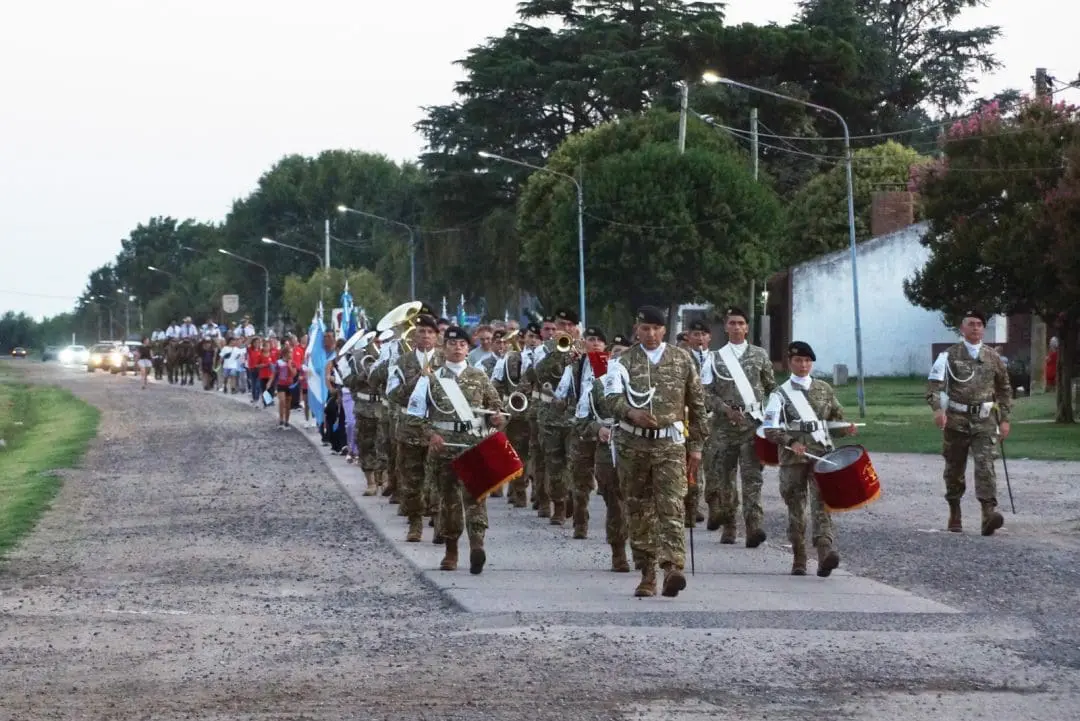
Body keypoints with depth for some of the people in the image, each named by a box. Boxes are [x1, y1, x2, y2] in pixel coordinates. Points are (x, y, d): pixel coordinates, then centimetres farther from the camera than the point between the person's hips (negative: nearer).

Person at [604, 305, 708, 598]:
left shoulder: (682, 360, 8)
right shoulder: (623, 361, 5)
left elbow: (697, 404, 13)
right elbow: (612, 396, -10)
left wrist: (696, 445, 10)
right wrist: (631, 412, -30)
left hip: (670, 444, -1)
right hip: (632, 444, 1)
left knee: (672, 507, -15)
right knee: (638, 511, 5)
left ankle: (673, 568, -26)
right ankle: (647, 575, 12)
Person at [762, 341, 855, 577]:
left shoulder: (824, 389, 13)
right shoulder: (781, 393, 3)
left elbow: (836, 415, 25)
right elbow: (770, 429, -5)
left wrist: (845, 427, 3)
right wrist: (791, 442, -19)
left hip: (822, 454, 1)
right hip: (793, 458, -1)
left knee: (821, 504, -15)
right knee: (796, 509, 6)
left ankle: (826, 551, -28)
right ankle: (798, 561, 15)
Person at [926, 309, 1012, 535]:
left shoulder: (993, 357, 9)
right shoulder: (949, 356, 1)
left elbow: (1004, 389, 18)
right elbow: (934, 383, -9)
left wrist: (1004, 419, 13)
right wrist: (938, 409, -26)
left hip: (984, 421, 0)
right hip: (956, 419, 0)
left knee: (985, 465, -15)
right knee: (954, 468, 9)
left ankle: (989, 513, -25)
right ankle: (954, 515, 25)